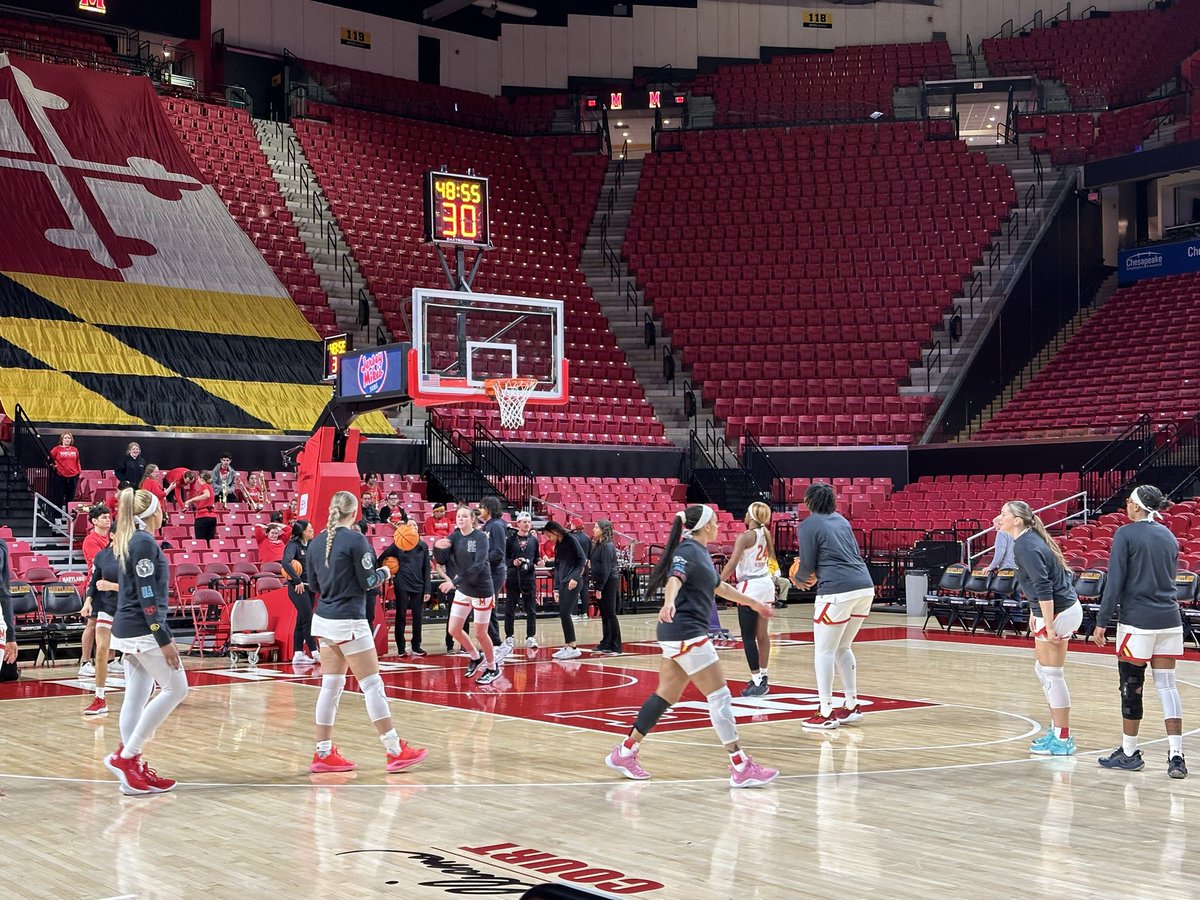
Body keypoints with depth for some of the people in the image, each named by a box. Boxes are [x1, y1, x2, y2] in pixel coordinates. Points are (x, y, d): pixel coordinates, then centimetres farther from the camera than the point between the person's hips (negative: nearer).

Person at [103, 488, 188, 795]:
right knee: (175, 688, -5)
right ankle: (125, 755, -7)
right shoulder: (145, 542, -13)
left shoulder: (127, 542, 15)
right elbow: (147, 596, -18)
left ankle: (134, 769, 9)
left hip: (127, 630, 9)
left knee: (136, 698, 8)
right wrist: (164, 640, -19)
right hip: (143, 631, -9)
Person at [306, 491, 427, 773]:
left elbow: (315, 584, 13)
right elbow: (368, 581, -10)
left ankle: (323, 753, 13)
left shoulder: (316, 542, 6)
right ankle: (396, 752, 1)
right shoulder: (356, 540, -13)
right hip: (349, 622, -7)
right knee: (372, 685, -2)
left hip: (324, 620, 7)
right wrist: (383, 572, 10)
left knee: (331, 686, 11)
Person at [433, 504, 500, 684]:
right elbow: (442, 560, -6)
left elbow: (478, 565, -25)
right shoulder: (454, 537, 1)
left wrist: (455, 581, -31)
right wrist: (437, 548, -29)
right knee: (454, 630, 7)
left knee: (479, 633, 2)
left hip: (481, 590, -6)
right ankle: (476, 657, 32)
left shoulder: (480, 537, -15)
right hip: (462, 590, 6)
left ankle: (492, 668, 22)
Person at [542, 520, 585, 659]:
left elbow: (581, 559, -11)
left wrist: (575, 577, -20)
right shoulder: (557, 546, 18)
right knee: (563, 615, 5)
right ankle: (567, 646, 10)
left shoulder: (571, 540, -5)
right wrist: (556, 588, 16)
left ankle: (573, 647, -10)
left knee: (565, 613, -12)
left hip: (573, 582, -8)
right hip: (563, 583, 8)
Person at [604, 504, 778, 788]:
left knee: (666, 695, 13)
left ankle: (624, 753, 18)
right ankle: (741, 768, -5)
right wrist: (669, 604, -53)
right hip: (685, 633, -10)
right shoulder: (688, 551, -12)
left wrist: (754, 603, 44)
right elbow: (674, 579, -32)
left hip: (682, 636, 10)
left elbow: (720, 587, 33)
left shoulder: (700, 552, 18)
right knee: (720, 697, -8)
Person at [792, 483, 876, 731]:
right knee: (842, 648, 20)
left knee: (824, 652, 2)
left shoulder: (808, 526, -3)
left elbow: (807, 567, -2)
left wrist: (798, 579, 20)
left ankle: (826, 714, 2)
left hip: (837, 592, -7)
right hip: (865, 587, 7)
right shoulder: (841, 520, 19)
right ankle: (851, 706, 23)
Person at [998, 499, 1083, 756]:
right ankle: (1056, 730, 26)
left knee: (1051, 674, -2)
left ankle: (1062, 739, 5)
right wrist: (1034, 613, 21)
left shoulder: (1027, 546, -19)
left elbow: (1044, 587, -24)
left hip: (1058, 613, -10)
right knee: (1042, 668, 18)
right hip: (1065, 607, 10)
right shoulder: (1027, 540, 10)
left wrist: (1049, 627, -24)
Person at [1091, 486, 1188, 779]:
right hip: (1169, 621, 6)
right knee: (1167, 685, 6)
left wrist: (1101, 623, -7)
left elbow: (1115, 582, -11)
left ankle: (1129, 752, 15)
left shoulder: (1126, 534, -8)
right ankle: (1176, 755, -1)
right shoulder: (1168, 536, 11)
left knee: (1131, 687, 5)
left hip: (1137, 621, -6)